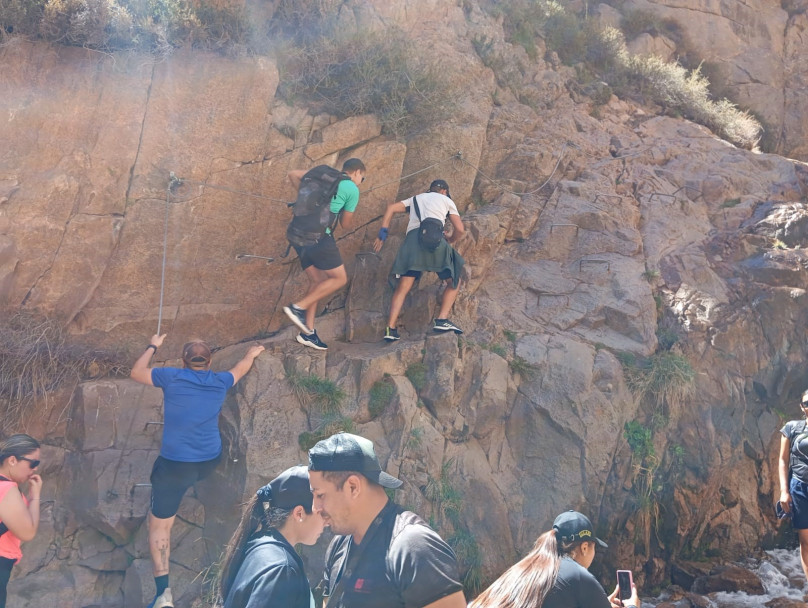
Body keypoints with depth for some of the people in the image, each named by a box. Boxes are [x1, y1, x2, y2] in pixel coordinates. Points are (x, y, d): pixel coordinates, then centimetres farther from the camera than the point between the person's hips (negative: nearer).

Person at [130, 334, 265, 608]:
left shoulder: (172, 377, -8)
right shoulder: (220, 381, 2)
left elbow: (135, 373, 8)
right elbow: (240, 369, 25)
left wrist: (152, 347, 22)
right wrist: (252, 354, 46)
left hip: (175, 466, -4)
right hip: (210, 462, 4)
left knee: (159, 525, 7)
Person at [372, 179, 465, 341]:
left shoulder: (415, 198, 34)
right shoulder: (446, 200, 25)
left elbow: (391, 208, 20)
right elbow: (460, 229, 15)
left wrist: (382, 234, 18)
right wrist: (450, 240, 35)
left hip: (412, 239, 3)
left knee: (402, 288, 1)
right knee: (454, 282, 9)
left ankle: (390, 329, -12)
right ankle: (441, 320, -10)